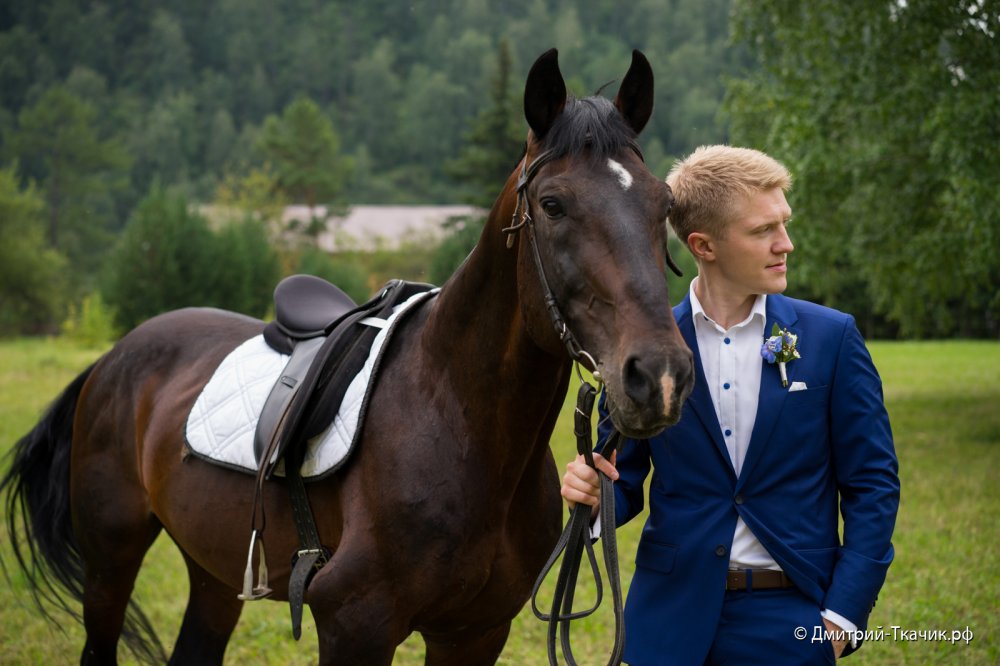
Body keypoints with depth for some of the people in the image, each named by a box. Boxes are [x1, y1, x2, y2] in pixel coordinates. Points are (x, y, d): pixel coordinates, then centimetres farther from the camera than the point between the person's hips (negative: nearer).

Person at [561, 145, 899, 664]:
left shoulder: (831, 339, -1)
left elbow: (873, 483, 0)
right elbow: (625, 482, 7)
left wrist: (843, 615, -7)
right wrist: (594, 494, -16)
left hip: (789, 621, -1)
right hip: (672, 619, 1)